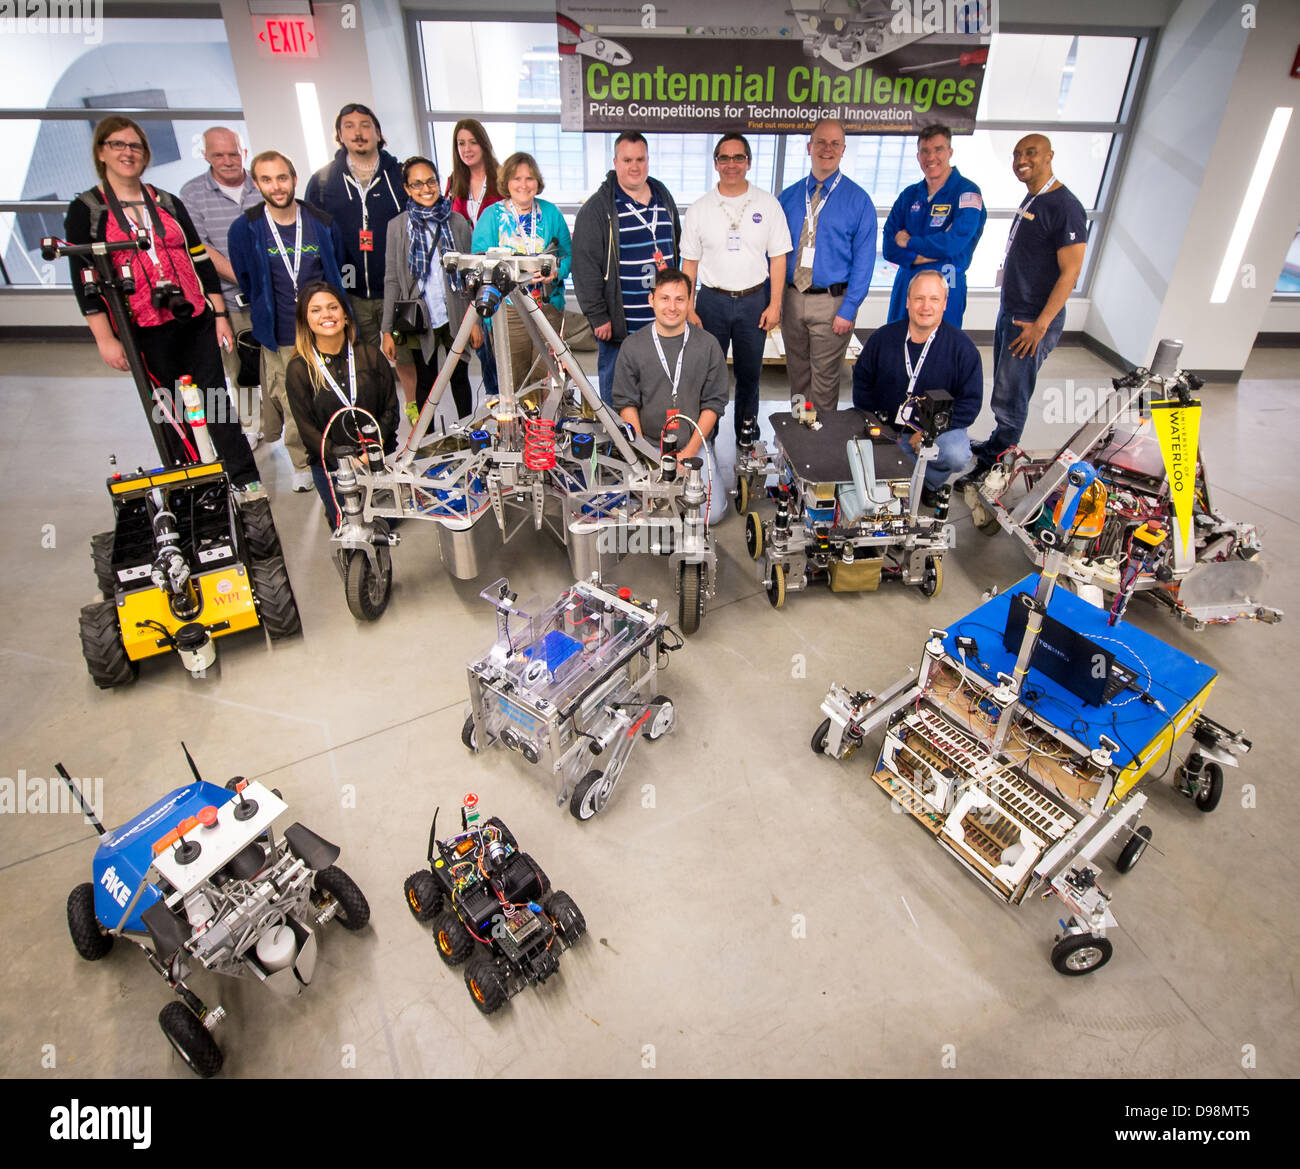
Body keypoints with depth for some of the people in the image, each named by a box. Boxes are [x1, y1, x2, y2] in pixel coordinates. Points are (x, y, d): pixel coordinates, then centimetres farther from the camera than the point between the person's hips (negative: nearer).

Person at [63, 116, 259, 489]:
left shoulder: (168, 203, 13)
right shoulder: (85, 210, 4)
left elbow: (200, 260, 12)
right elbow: (84, 280, -2)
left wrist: (220, 315, 5)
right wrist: (105, 339, -10)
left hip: (196, 319, 2)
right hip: (145, 330, -2)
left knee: (215, 399, 1)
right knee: (170, 412, 3)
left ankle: (247, 481, 4)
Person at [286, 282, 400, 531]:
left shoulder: (369, 355, 2)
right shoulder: (299, 369, -5)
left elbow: (391, 407, 2)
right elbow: (307, 429, -6)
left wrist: (377, 442, -15)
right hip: (331, 469, -2)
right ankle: (333, 515, 35)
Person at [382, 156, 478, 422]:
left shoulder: (457, 222, 3)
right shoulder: (398, 226, 1)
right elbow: (392, 280, 1)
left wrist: (476, 320, 1)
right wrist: (388, 330, -4)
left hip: (456, 317, 1)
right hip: (419, 319, -1)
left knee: (460, 378, 9)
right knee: (426, 381, 7)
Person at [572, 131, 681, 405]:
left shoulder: (664, 199, 12)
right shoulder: (597, 208, -6)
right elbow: (585, 266, -10)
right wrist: (598, 317, -14)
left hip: (663, 322, 6)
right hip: (619, 324, -5)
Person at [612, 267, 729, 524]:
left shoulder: (708, 345, 0)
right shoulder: (632, 347, 0)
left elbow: (714, 402, 2)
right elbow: (625, 403, 2)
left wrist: (690, 450, -8)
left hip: (695, 443, 1)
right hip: (648, 443, 0)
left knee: (712, 512, -13)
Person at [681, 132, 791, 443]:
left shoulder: (768, 204, 2)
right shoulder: (699, 209, 3)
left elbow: (778, 257, 3)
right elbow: (690, 262, 5)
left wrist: (775, 305, -3)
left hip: (754, 300, 0)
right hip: (712, 300, 0)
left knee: (749, 374, 9)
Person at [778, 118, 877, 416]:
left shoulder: (858, 200, -2)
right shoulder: (789, 197, 8)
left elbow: (864, 260, -6)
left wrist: (848, 310, -13)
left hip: (832, 302, -3)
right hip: (792, 298, 4)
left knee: (824, 378, 3)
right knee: (798, 374, 14)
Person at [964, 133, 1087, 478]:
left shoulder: (1065, 206, -16)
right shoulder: (1030, 199, 13)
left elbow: (1070, 272, -19)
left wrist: (1041, 324, -21)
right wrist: (1008, 310, 20)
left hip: (1033, 322, -9)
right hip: (1009, 313, 9)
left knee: (1009, 397, -4)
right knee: (1003, 388, 17)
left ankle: (993, 463, 7)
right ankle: (998, 442, 32)